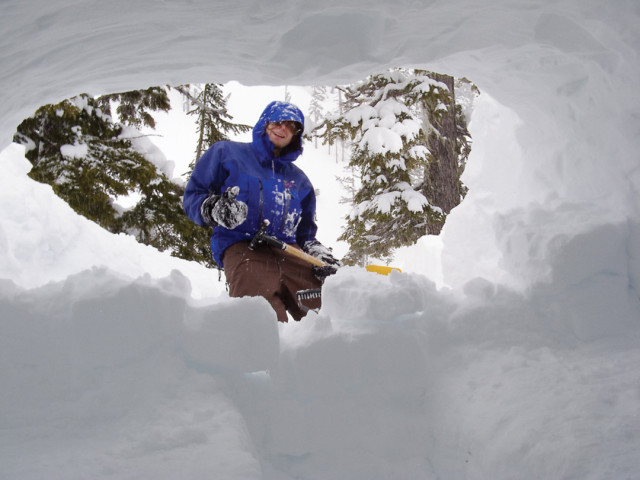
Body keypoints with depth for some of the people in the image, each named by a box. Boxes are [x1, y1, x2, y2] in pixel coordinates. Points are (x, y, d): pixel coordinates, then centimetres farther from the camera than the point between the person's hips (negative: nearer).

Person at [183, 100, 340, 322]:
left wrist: (317, 251, 7)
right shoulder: (227, 153, 17)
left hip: (289, 252, 5)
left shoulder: (299, 179, 30)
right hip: (241, 246, -4)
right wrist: (213, 209, -12)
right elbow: (193, 195, 13)